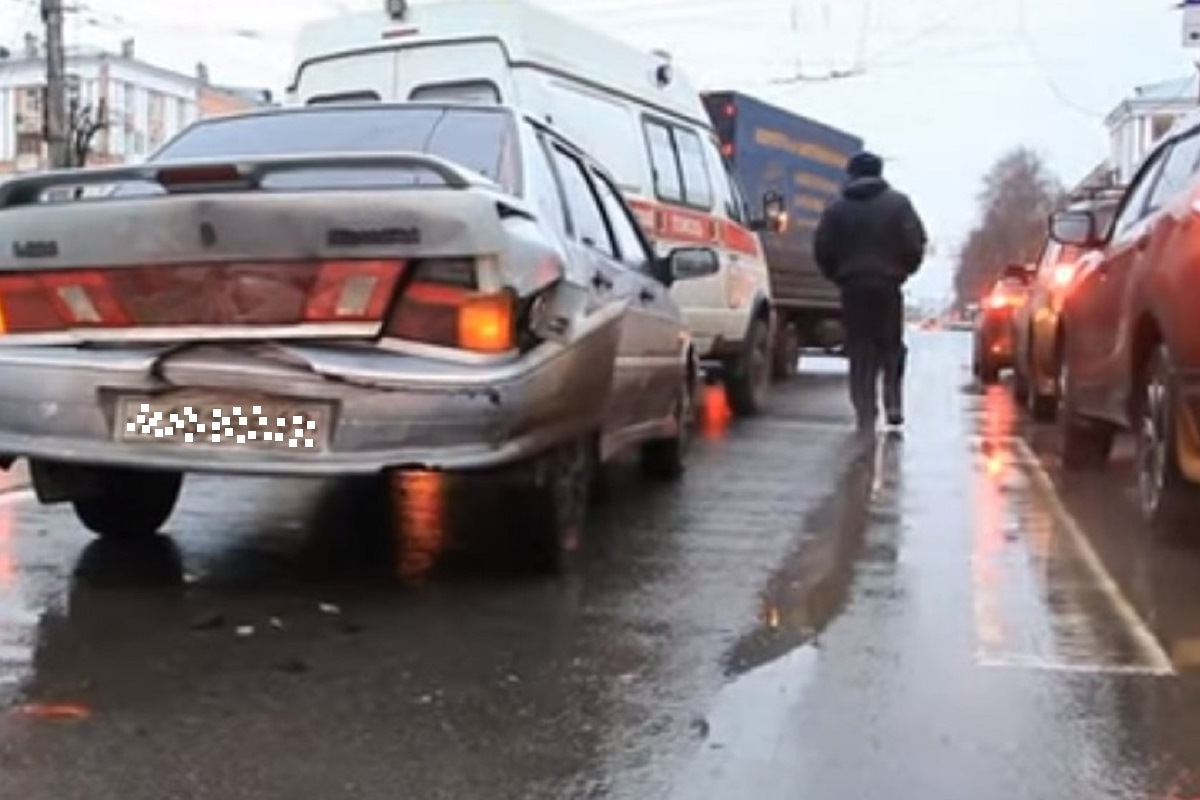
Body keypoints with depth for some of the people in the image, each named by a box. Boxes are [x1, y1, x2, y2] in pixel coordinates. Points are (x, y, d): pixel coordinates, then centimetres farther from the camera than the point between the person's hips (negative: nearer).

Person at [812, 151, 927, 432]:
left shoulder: (837, 208, 3)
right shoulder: (898, 203, 1)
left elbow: (822, 250, 0)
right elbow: (915, 244, -5)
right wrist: (903, 271, 11)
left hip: (853, 287, 1)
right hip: (888, 285, -1)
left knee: (860, 351, 5)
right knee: (891, 346, 15)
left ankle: (866, 415, 2)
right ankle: (893, 403, 2)